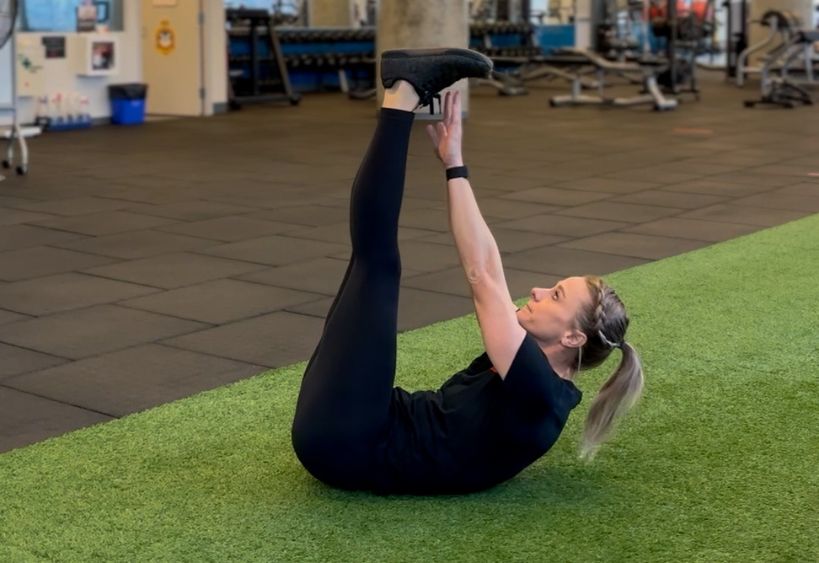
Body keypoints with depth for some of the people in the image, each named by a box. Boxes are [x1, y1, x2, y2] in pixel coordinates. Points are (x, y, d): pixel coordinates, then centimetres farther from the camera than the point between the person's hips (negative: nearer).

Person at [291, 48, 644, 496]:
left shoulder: (538, 394, -16)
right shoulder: (534, 374, 10)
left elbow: (483, 277, -20)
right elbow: (487, 273, 14)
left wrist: (455, 167, -15)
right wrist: (453, 165, 7)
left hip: (345, 444, -8)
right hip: (353, 435, 8)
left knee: (377, 260, -13)